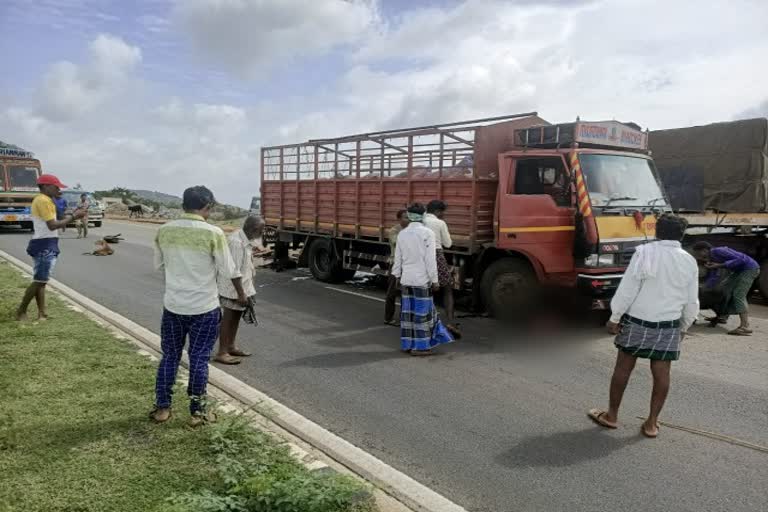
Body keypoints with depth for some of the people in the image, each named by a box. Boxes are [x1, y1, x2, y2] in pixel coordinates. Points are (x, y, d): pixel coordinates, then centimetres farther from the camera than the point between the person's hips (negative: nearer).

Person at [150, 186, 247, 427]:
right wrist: (241, 294, 8)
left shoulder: (164, 231, -2)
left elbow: (159, 264, 12)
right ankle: (197, 411, 15)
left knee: (170, 356, 17)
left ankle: (162, 407, 25)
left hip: (173, 305, 4)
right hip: (204, 307, -3)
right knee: (199, 359, 7)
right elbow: (229, 271, -9)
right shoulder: (213, 233, -15)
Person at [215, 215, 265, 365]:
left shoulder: (246, 239, 5)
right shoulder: (237, 242, -25)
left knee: (236, 317, 18)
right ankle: (221, 353, 10)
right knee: (228, 318, 0)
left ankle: (231, 347, 31)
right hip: (233, 288, -9)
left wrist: (247, 290, 17)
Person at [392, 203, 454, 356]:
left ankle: (407, 344, 19)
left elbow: (398, 258, 12)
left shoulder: (402, 234, 6)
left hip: (406, 280, 6)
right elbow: (430, 259, -13)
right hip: (422, 280, -5)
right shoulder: (427, 233, -11)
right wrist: (435, 280, -6)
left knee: (408, 311, 12)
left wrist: (397, 275, 23)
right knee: (422, 312, 2)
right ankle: (420, 346, 6)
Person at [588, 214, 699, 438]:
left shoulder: (645, 252, -10)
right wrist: (683, 328, 21)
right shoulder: (689, 262, 2)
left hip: (638, 322, -3)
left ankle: (611, 415, 19)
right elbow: (691, 302, 8)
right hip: (669, 326, 3)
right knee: (661, 373, 9)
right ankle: (652, 423, 16)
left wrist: (614, 318, -5)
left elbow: (627, 289, -12)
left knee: (623, 367, 8)